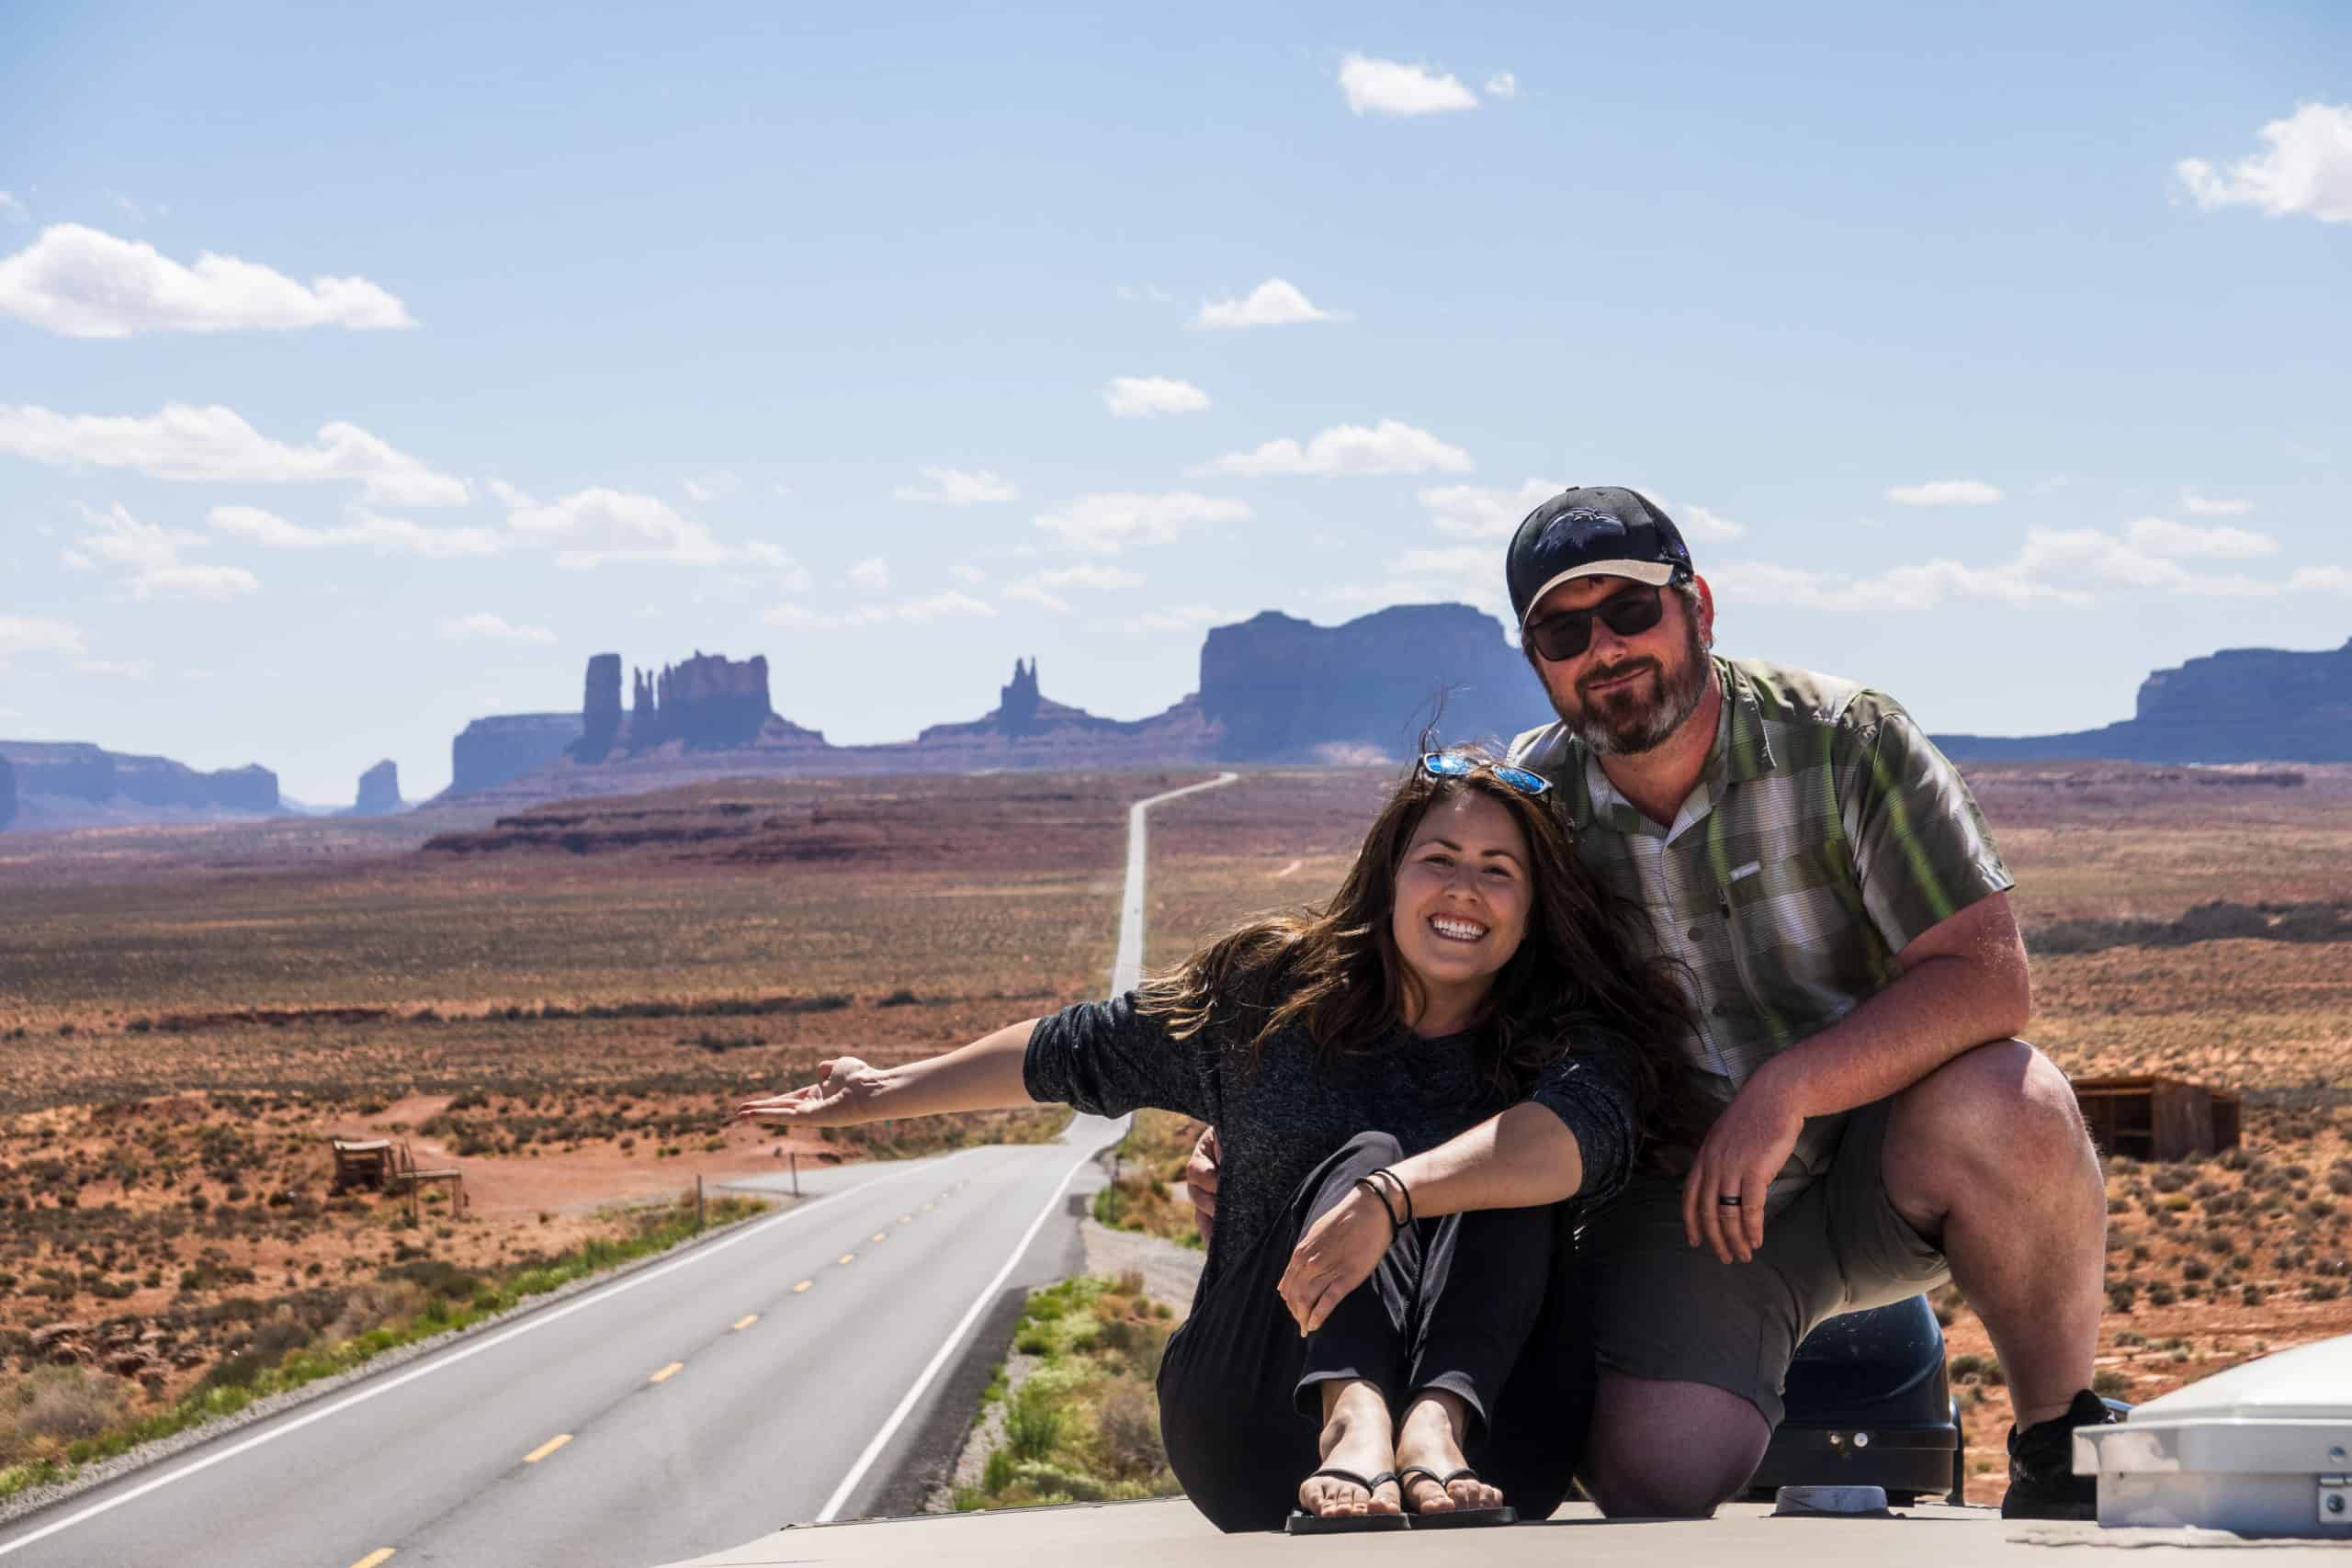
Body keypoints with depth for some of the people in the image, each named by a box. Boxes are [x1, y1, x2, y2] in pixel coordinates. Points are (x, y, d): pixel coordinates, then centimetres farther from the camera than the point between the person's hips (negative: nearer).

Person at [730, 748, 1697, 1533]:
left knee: (1503, 1191, -22)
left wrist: (1391, 1202, -44)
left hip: (1492, 1439, -1)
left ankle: (1434, 1424, -46)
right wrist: (886, 1093, 29)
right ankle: (1353, 1419, -49)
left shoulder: (1569, 1038, -3)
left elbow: (1575, 1131, -28)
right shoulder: (1276, 991, 5)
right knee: (1362, 1151, -22)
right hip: (1256, 1426, 1)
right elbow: (1078, 1051, 20)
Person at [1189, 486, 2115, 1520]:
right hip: (1679, 1202, 1)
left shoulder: (1842, 740, -12)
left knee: (2003, 1105, -35)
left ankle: (2063, 1440, -11)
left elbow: (1986, 977, -20)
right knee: (1650, 1471, -28)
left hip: (1878, 1164, 0)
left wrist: (1787, 1087, -31)